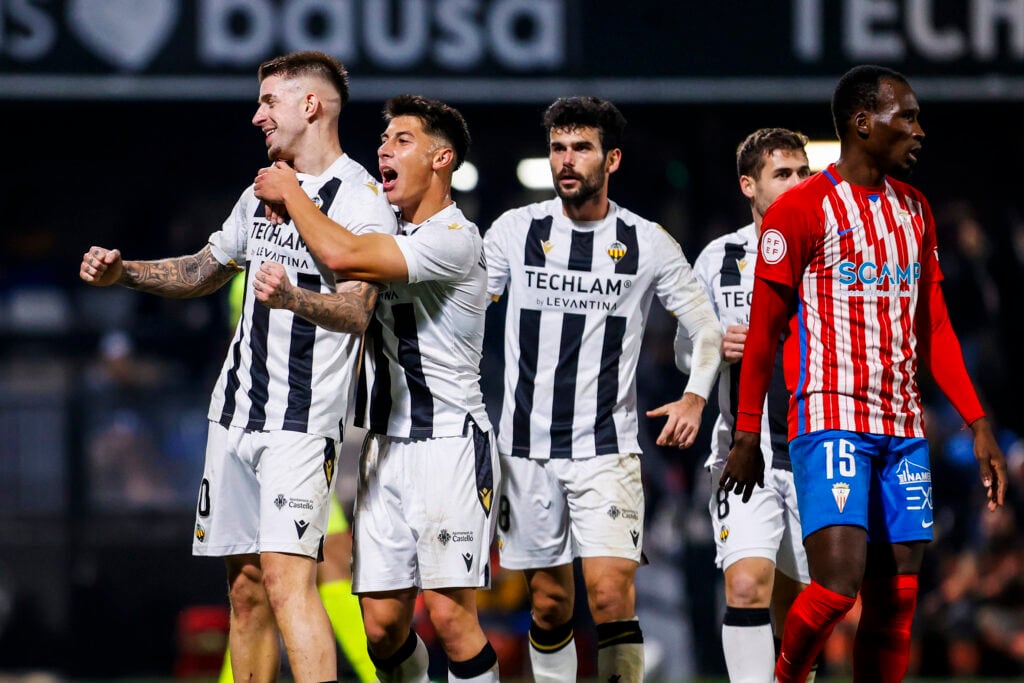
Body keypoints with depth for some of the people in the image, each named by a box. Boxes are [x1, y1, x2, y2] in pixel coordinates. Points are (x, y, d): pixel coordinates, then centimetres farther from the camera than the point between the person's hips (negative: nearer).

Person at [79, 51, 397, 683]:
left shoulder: (360, 198, -10)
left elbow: (358, 310, -23)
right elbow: (206, 271, 31)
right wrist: (124, 272, 18)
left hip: (304, 420, -8)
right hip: (237, 411, 8)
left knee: (286, 576, -19)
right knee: (245, 585, 8)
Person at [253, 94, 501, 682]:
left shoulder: (454, 238, -13)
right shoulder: (387, 236, 16)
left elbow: (343, 257, -24)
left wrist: (291, 192, -10)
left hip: (451, 442, -8)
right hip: (386, 445, 8)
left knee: (450, 613, -13)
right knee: (382, 622, 3)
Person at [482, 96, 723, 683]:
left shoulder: (648, 243, 1)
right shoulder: (516, 231, 3)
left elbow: (708, 329, 9)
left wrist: (696, 396, -7)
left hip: (607, 449, -2)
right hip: (527, 448, 2)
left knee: (612, 595, -16)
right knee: (550, 602, 7)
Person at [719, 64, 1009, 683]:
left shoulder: (915, 212, 16)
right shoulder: (803, 209, -5)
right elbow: (765, 328, -4)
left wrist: (978, 424, 12)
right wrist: (747, 437, -5)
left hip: (903, 427, 7)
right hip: (831, 419, -6)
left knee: (896, 599, 2)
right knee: (838, 583, -19)